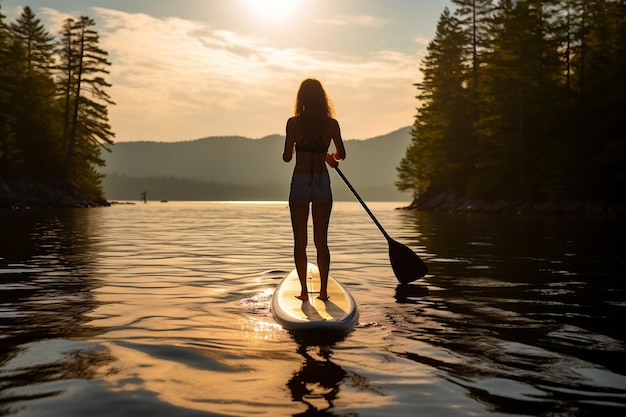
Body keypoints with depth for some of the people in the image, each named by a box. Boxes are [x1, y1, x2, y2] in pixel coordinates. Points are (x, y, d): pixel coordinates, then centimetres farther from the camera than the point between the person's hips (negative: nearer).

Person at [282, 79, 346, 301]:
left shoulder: (294, 122, -6)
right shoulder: (331, 124, -1)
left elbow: (286, 157, -5)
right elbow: (341, 154, 5)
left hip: (299, 183, -1)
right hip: (322, 183, 2)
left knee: (300, 241, 7)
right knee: (321, 240, 9)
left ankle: (304, 290, 9)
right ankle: (323, 290, 12)